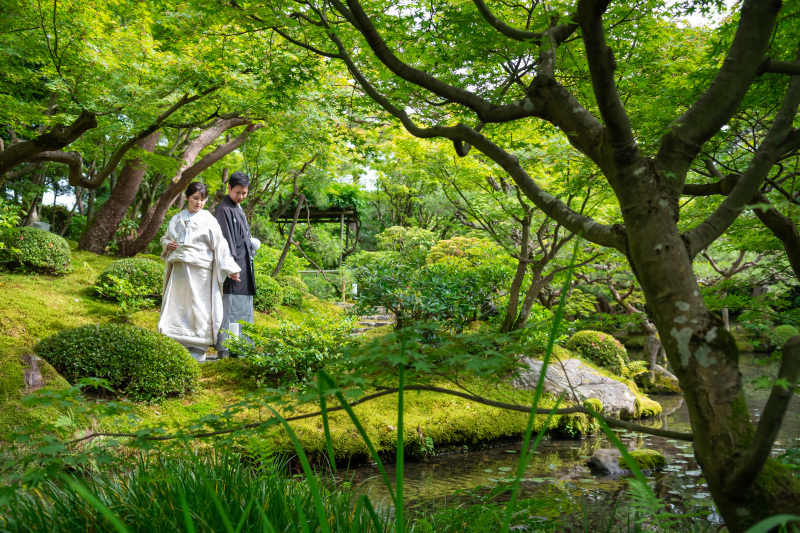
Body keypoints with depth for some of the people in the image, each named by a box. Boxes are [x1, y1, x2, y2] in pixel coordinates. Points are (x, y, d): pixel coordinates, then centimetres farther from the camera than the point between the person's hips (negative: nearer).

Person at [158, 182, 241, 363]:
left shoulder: (208, 220, 1)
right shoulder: (176, 219, 14)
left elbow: (220, 245, -5)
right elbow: (165, 238, 26)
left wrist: (231, 269, -11)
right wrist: (168, 245, 1)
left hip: (199, 271, -4)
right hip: (178, 270, 5)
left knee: (198, 308, -3)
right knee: (176, 306, 3)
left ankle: (198, 351, 3)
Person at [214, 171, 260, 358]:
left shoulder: (238, 209, 18)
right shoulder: (224, 209, -11)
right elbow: (226, 240, -19)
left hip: (244, 264, 10)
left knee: (243, 308, 11)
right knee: (230, 307, -8)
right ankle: (225, 349, -5)